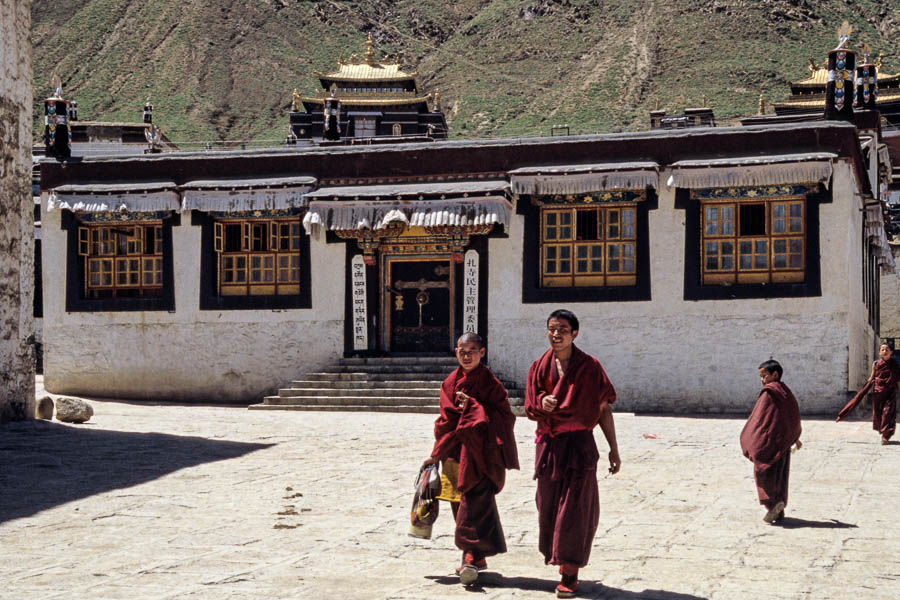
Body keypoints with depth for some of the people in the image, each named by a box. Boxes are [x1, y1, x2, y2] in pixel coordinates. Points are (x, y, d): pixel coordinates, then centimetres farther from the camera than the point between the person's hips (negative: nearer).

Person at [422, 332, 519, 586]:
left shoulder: (490, 382, -5)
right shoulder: (451, 382, 10)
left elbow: (504, 415, -10)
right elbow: (446, 421, 12)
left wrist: (474, 406, -18)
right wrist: (437, 455, 9)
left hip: (482, 453, -6)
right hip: (458, 452, 6)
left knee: (476, 501, -15)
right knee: (460, 503, 9)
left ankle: (472, 556, -18)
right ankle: (477, 557, 19)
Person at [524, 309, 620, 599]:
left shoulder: (589, 366, -1)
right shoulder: (539, 367, 7)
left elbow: (603, 409, 2)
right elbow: (531, 410, 7)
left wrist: (614, 449, 0)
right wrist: (542, 405, -18)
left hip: (580, 444, -3)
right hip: (548, 443, 3)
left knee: (575, 507, -5)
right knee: (548, 505, 7)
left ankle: (570, 573, 1)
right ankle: (560, 559, 26)